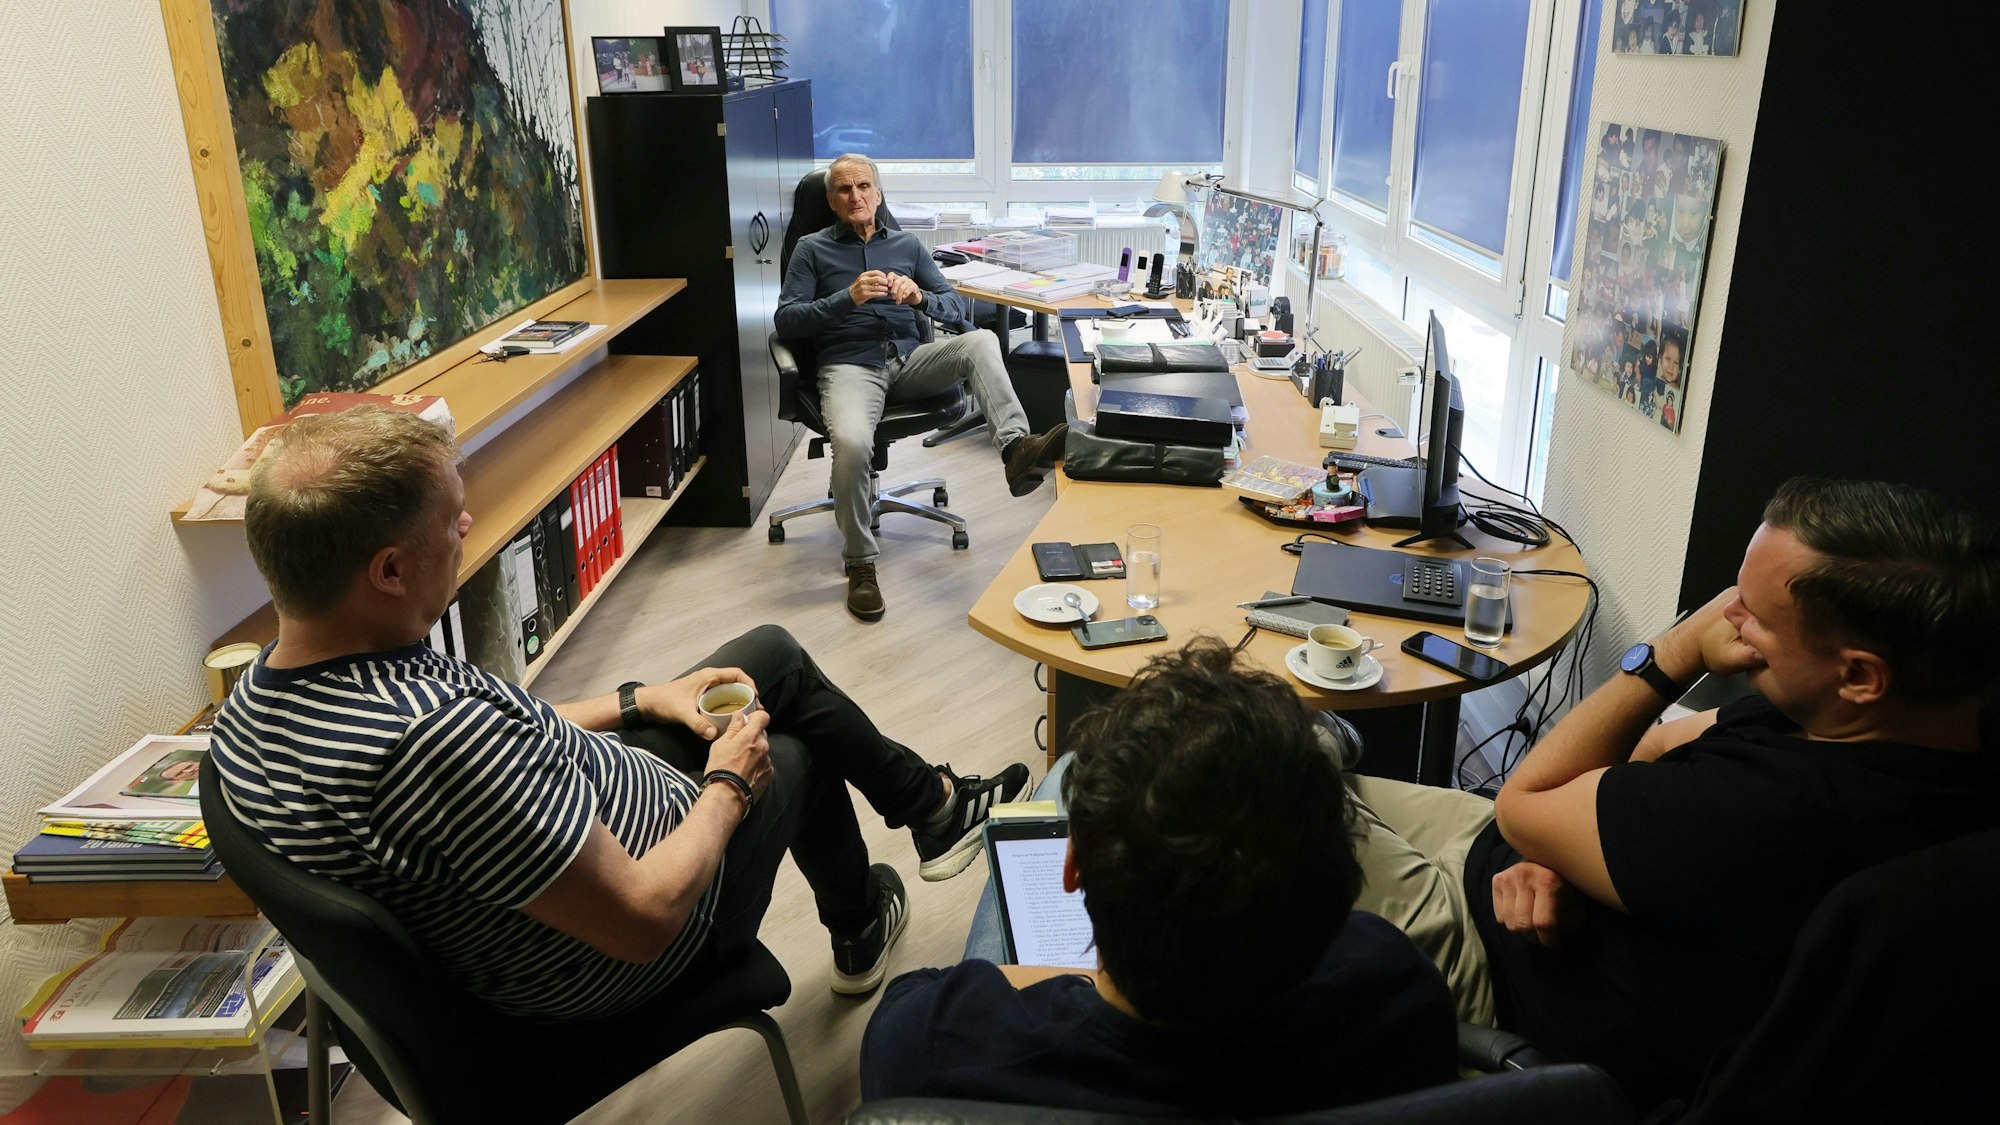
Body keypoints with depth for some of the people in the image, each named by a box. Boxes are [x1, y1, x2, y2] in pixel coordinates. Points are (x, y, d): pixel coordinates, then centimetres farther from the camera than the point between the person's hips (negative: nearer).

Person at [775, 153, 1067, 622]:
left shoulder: (906, 244, 21)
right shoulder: (813, 249, 13)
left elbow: (957, 306, 15)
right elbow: (786, 321, 2)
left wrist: (919, 297, -7)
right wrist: (848, 297, -12)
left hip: (909, 359, 3)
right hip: (850, 365, -3)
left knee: (981, 340, -26)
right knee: (852, 442, -35)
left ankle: (1015, 447, -45)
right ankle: (860, 565, -19)